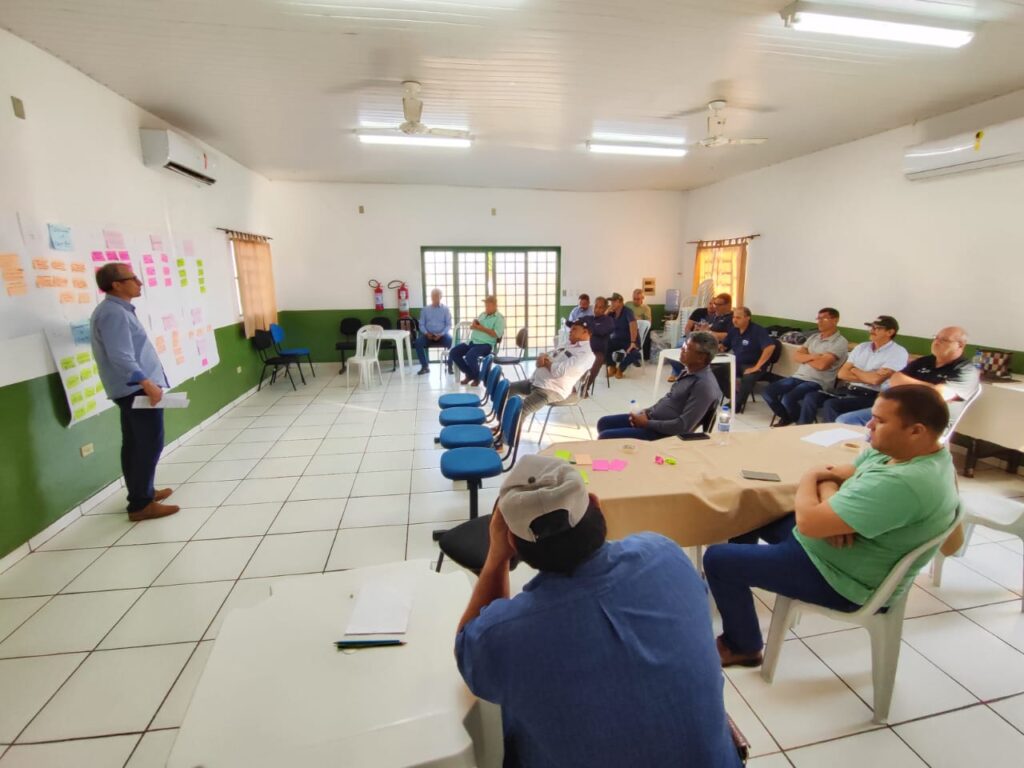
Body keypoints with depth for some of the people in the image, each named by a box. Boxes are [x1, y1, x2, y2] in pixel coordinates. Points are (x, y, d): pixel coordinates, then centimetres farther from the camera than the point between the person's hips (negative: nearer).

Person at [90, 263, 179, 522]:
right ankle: (141, 504, 0)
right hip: (137, 388, -11)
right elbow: (121, 357, -27)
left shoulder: (118, 310, 14)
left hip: (131, 388, 11)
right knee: (150, 444, -6)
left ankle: (142, 493, 27)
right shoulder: (114, 313, -17)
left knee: (135, 444, 16)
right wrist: (147, 383, -31)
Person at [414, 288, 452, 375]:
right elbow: (421, 324, 7)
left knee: (451, 341, -33)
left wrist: (441, 334, -16)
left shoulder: (445, 309, 7)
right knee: (418, 342, -29)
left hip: (442, 335, -1)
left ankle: (450, 366, -17)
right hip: (428, 335, 1)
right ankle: (425, 366, -15)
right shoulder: (425, 309, 11)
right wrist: (426, 333, -13)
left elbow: (448, 325, 0)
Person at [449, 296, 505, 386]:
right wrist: (474, 325, -1)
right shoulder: (482, 314, 21)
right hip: (472, 341, 8)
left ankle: (477, 377, -7)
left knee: (470, 356, -34)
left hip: (486, 344, -8)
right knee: (453, 352, -10)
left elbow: (497, 334, -15)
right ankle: (469, 374, 5)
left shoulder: (499, 318, -2)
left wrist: (482, 328, -15)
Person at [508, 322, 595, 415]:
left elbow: (559, 371, -24)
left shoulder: (586, 353, -13)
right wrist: (542, 357, -5)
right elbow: (543, 355, 21)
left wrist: (546, 362, -5)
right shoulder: (568, 345, 19)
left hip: (551, 390, -10)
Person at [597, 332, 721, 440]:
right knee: (604, 423, 13)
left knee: (605, 437, -16)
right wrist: (646, 413, 4)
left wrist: (647, 423, -18)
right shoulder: (690, 372, 7)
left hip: (663, 433, -10)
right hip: (652, 417, 10)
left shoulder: (704, 386, -23)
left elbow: (684, 426, -26)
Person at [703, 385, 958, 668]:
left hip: (841, 578, -10)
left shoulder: (902, 483, -35)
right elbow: (837, 474, 5)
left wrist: (809, 479, -13)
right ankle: (731, 588, 36)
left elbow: (808, 522, -35)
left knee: (717, 558, -5)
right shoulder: (894, 450, -5)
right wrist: (830, 502, -19)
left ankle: (743, 647, 20)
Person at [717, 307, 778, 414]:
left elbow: (770, 347, -27)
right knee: (716, 372, -14)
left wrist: (757, 367, -29)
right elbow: (724, 346, 16)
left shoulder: (757, 330, -14)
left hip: (752, 365, -6)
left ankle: (738, 403, -13)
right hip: (736, 363, 7)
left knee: (748, 378, -37)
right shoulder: (733, 329, 6)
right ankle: (734, 397, 2)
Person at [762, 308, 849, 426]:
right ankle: (786, 417, 16)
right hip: (798, 377, 7)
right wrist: (811, 356, -10)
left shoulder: (840, 342, -7)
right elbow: (796, 356, 8)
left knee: (787, 399, -28)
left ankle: (803, 424, 2)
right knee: (769, 392, -10)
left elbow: (821, 364, -20)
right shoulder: (813, 337, 17)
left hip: (817, 382, -7)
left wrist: (805, 358, -2)